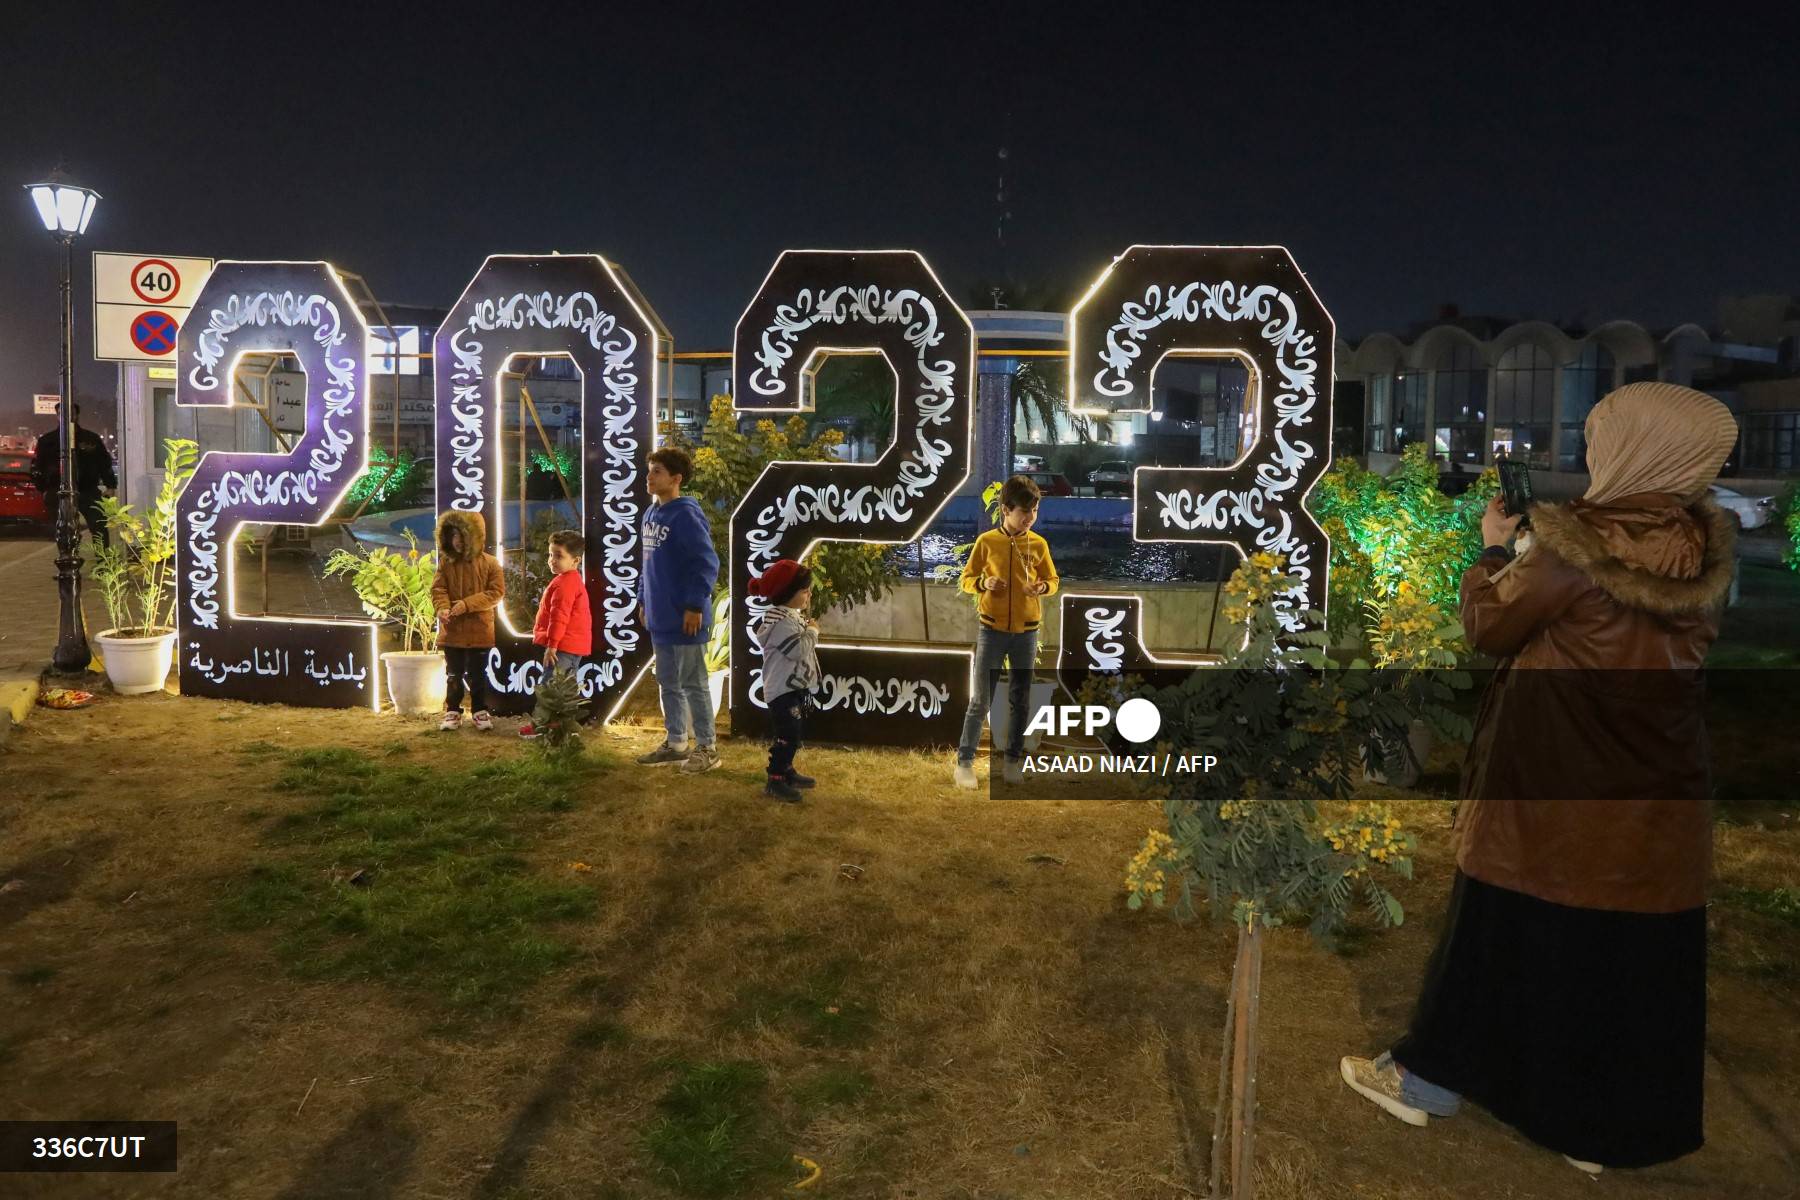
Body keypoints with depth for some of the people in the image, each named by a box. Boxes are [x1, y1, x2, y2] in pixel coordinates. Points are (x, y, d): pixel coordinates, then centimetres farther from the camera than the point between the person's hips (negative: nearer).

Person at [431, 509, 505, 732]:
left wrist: (467, 604, -20)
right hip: (452, 631, 2)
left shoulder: (489, 563, -6)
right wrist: (442, 608, -26)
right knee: (453, 674, 12)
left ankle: (480, 711, 23)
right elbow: (438, 589, -4)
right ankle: (452, 711, 23)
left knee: (477, 675, 10)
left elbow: (497, 593, -11)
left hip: (479, 631, -2)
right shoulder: (446, 562, 0)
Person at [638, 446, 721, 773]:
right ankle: (675, 743, 28)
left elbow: (707, 563, -20)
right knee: (668, 683, 17)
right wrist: (644, 601, 18)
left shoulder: (686, 515, -17)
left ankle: (707, 748, 12)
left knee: (693, 684, 1)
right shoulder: (651, 514, 11)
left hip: (684, 620, -9)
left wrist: (695, 606, -21)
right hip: (660, 619, 9)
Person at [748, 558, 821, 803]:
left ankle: (786, 771, 32)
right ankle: (775, 780, -3)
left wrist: (808, 628, 7)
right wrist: (812, 631, -15)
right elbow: (798, 649, -28)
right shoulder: (781, 621, -22)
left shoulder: (792, 616, 12)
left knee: (794, 733, 19)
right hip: (783, 689, -11)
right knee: (786, 735, -10)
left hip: (795, 687, 11)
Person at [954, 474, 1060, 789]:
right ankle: (964, 761, 7)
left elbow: (1053, 580, 10)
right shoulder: (986, 542, -4)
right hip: (991, 630, -2)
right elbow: (966, 579, 4)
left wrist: (1043, 587, -12)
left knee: (1019, 700, 10)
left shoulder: (1039, 544, 2)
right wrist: (983, 583, -17)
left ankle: (1014, 760, 22)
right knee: (980, 700, -1)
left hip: (1026, 631, 2)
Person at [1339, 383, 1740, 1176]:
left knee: (1505, 938, 10)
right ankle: (1603, 1128, 28)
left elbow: (1489, 627, -5)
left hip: (1555, 793, -5)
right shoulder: (1706, 554, -2)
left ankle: (1430, 1079, 27)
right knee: (1636, 961, 14)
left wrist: (1494, 550, 11)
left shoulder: (1573, 551, -19)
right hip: (1655, 804, 5)